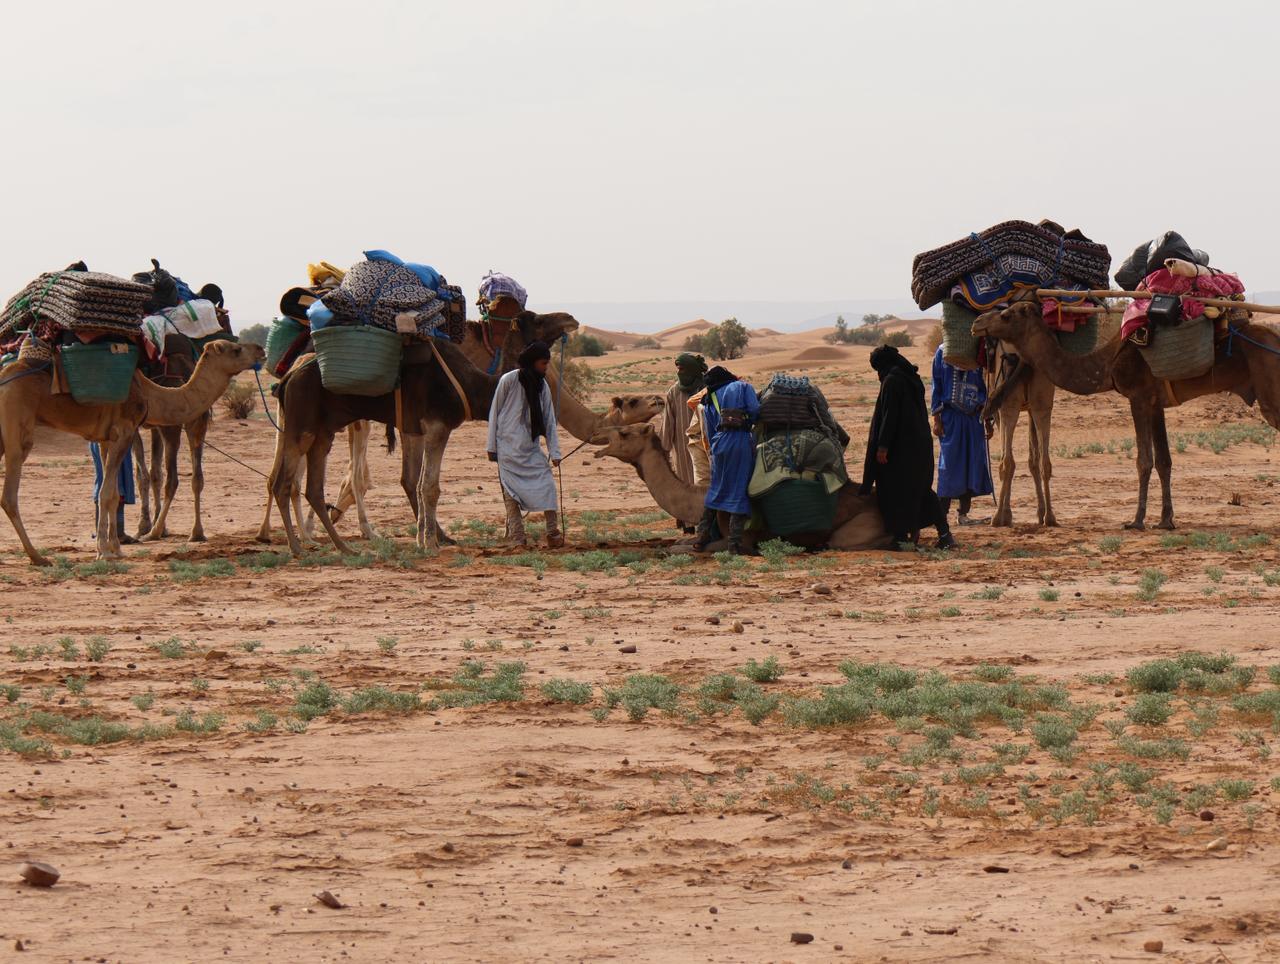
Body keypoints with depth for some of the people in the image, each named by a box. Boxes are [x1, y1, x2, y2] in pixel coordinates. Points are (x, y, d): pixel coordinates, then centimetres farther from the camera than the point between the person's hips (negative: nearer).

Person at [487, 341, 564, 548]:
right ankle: (517, 540, -2)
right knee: (512, 494, -5)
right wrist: (492, 447, -3)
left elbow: (549, 421, 7)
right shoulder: (509, 381, -7)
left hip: (532, 449, 4)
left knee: (547, 484, -8)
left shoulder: (542, 386, 7)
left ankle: (553, 534, -3)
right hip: (509, 448, -4)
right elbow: (494, 413, -2)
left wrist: (555, 452, 0)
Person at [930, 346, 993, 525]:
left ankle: (964, 512, 11)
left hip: (974, 416, 2)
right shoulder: (942, 352, 2)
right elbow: (937, 387, 3)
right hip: (950, 416, -2)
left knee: (973, 462, 1)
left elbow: (986, 387, 9)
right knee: (949, 462, -3)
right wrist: (936, 420, -2)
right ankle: (942, 512, 3)